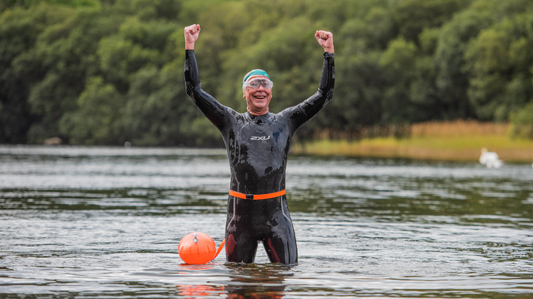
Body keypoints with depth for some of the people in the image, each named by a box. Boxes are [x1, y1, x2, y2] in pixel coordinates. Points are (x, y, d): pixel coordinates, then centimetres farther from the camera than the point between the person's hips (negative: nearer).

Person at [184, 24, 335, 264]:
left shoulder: (285, 121, 11)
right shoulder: (231, 122, 9)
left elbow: (324, 95, 10)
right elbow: (194, 91, 5)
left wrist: (329, 51, 4)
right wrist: (189, 46, 0)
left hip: (276, 216, 0)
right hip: (240, 215, 0)